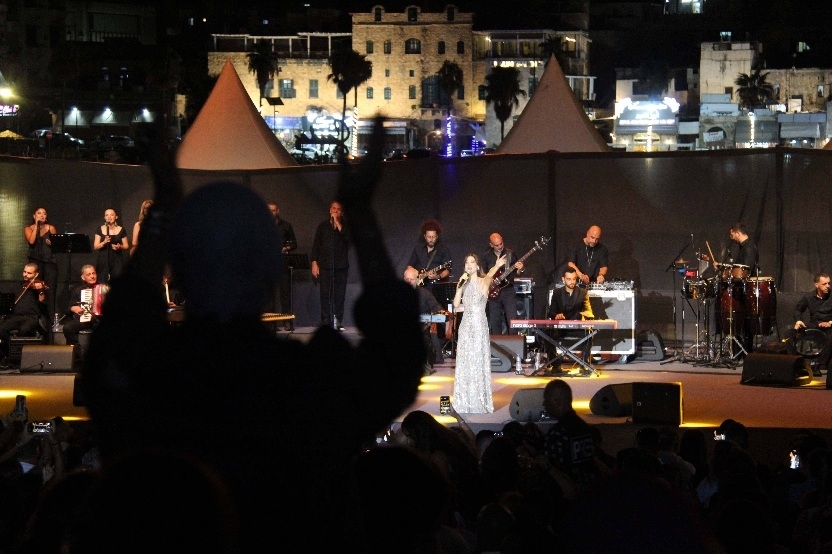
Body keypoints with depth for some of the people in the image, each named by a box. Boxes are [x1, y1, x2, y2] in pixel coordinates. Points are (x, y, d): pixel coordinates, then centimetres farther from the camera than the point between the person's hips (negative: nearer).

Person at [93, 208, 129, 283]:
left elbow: (126, 246, 9)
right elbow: (95, 246, 3)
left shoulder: (121, 230, 5)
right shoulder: (100, 230, 6)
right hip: (103, 261, 1)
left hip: (117, 261, -1)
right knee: (103, 283, -12)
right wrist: (104, 242, -15)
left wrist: (120, 247, -12)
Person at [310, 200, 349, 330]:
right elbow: (316, 245, 8)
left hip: (341, 266, 0)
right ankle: (326, 323, -3)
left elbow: (347, 237, -13)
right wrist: (314, 263, 0)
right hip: (325, 266, 0)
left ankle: (338, 322, 3)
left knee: (340, 295, -1)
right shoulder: (323, 226, 10)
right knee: (325, 295, -4)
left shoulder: (345, 226, 9)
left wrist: (337, 223, -10)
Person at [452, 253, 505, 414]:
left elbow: (489, 275, -19)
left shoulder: (483, 282, -2)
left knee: (478, 362, -4)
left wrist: (497, 267, -34)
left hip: (479, 325, -5)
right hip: (466, 326, 5)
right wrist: (460, 285, -4)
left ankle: (480, 402, 2)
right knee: (464, 363, 5)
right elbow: (456, 304, 3)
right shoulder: (464, 283, 10)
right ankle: (465, 402, 12)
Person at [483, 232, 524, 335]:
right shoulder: (487, 256, 6)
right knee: (494, 321, 4)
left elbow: (516, 272, 7)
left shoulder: (510, 253, 2)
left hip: (508, 290, -2)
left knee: (512, 320, -11)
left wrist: (519, 269, -16)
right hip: (494, 292, 2)